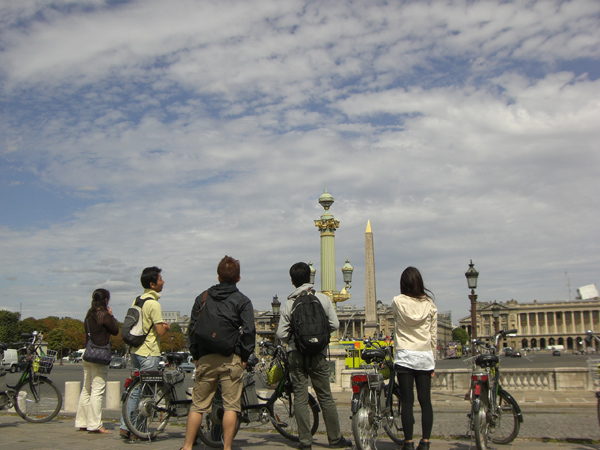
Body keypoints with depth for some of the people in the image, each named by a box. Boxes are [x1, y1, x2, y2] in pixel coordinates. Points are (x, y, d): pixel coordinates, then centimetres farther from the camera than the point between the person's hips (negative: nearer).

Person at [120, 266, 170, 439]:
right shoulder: (153, 303, -16)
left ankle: (125, 426, 16)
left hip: (135, 350, 9)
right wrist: (166, 327, 2)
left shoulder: (138, 300, 11)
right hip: (149, 352, -9)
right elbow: (160, 332, -19)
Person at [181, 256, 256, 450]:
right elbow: (249, 331, -9)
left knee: (198, 405, 10)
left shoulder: (203, 297, 10)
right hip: (231, 358, -3)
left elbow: (192, 328, 9)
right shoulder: (243, 301, -1)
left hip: (206, 358, 3)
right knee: (231, 405, 4)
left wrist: (195, 356, 14)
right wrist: (244, 357, 0)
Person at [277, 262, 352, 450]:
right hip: (318, 354, 0)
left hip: (296, 355, 0)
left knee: (300, 398, 5)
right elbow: (334, 324, -3)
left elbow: (281, 333, -7)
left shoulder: (289, 304, -4)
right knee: (325, 397, 9)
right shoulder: (323, 299, -2)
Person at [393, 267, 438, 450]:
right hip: (425, 356, 2)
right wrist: (433, 361, 13)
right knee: (425, 400, 7)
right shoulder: (429, 304, 2)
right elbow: (433, 335, 6)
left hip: (405, 356, -2)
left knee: (407, 401, 1)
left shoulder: (398, 301, -5)